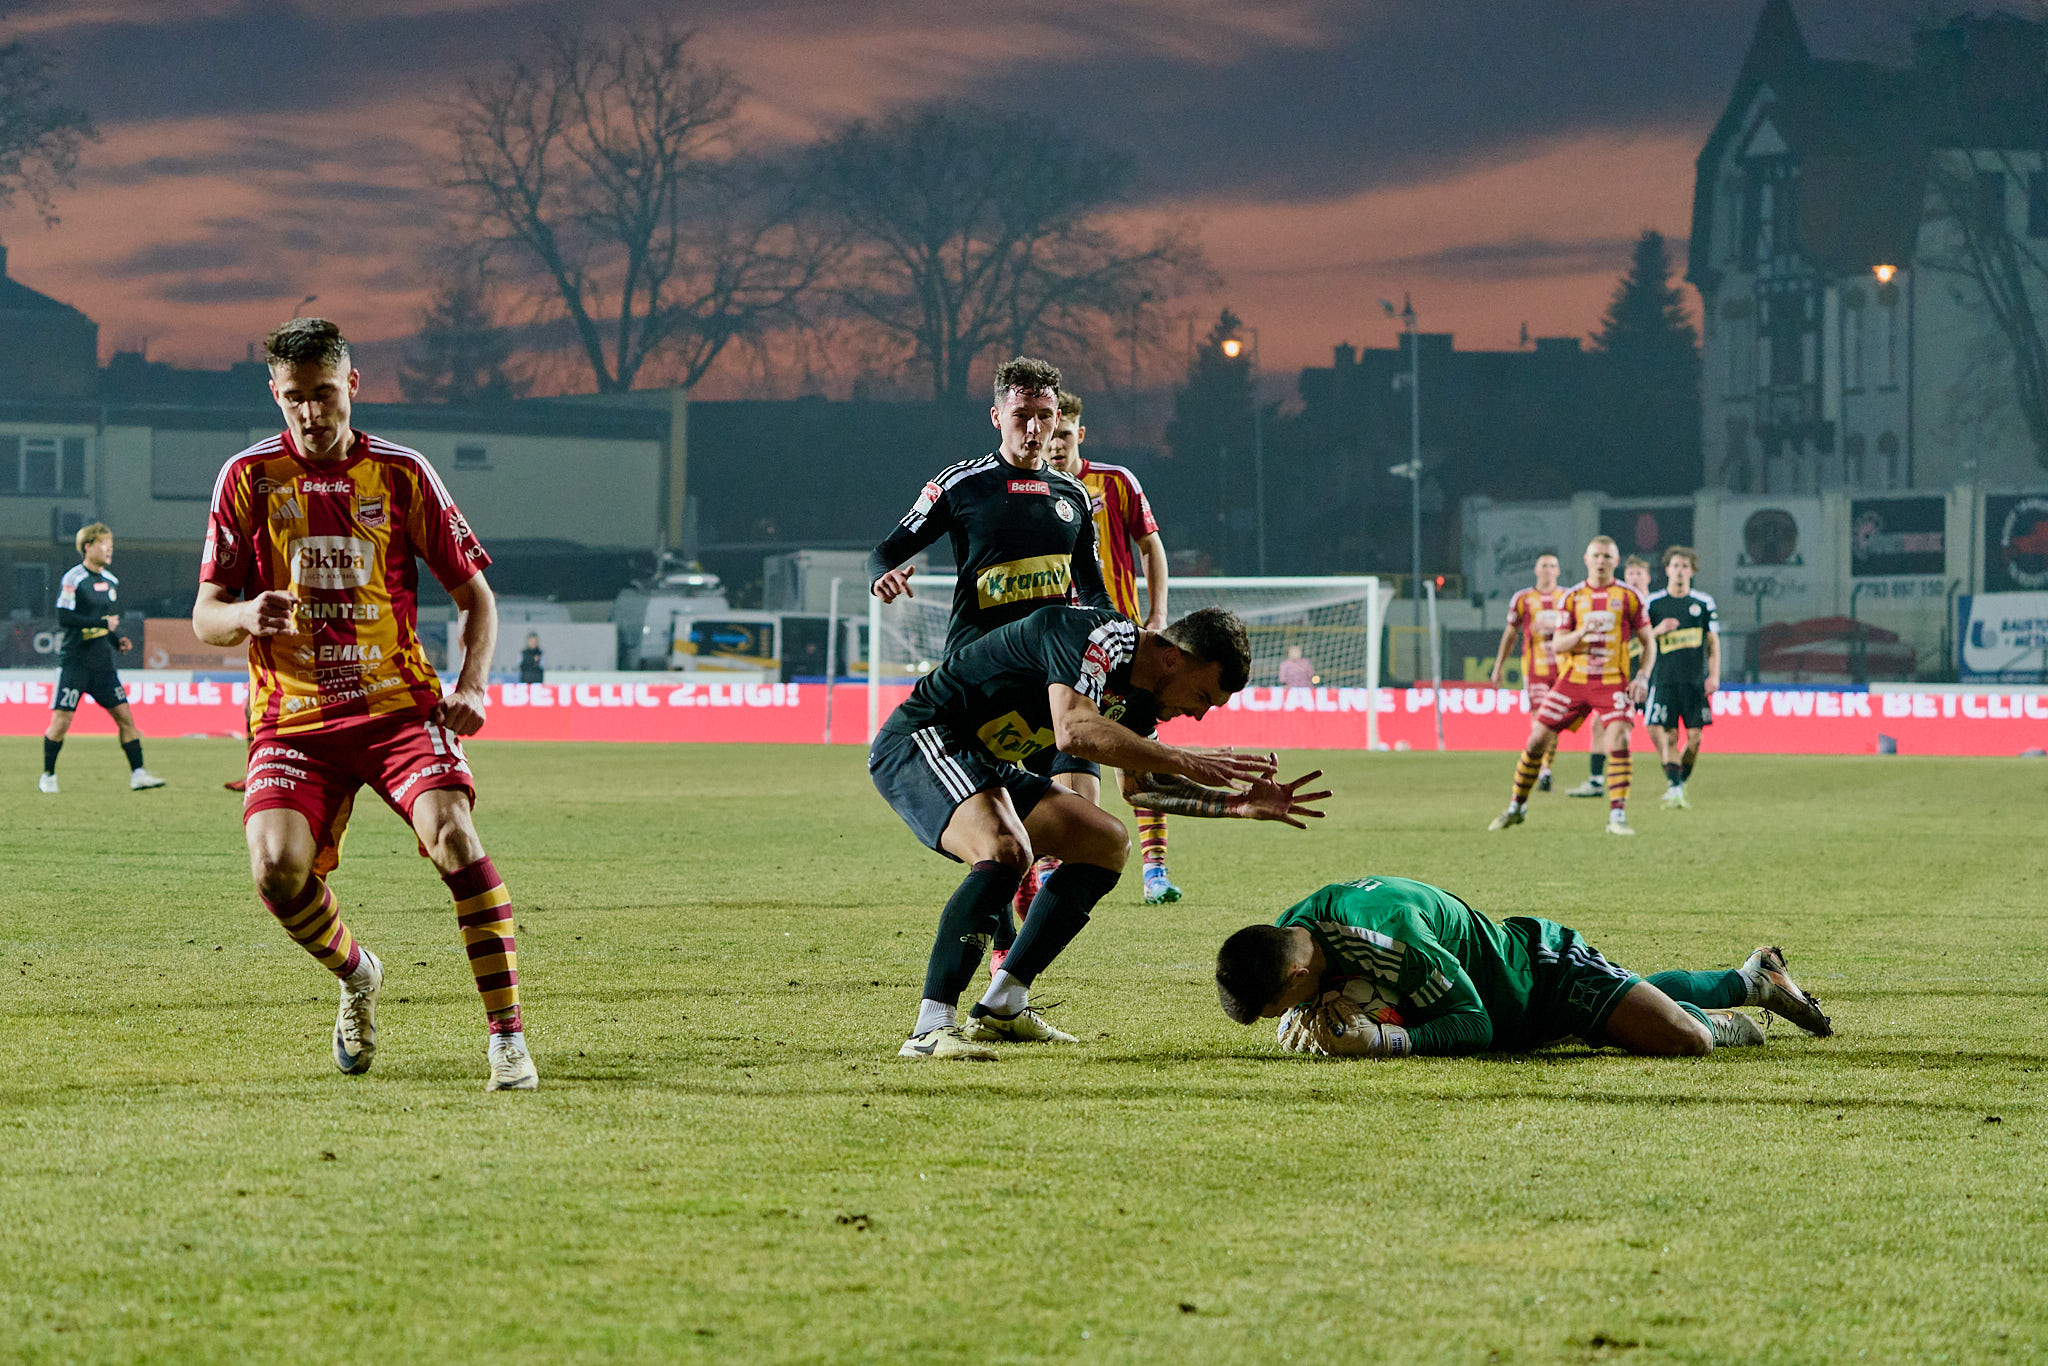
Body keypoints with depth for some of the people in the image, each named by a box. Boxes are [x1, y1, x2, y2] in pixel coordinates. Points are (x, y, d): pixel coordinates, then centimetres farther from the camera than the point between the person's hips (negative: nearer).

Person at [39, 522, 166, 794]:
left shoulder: (111, 581, 13)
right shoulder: (73, 579, -11)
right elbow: (64, 619, -20)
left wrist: (118, 639, 7)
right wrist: (104, 623, -20)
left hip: (103, 664, 6)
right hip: (74, 662, -6)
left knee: (124, 716, -2)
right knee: (61, 721, -6)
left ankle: (137, 774, 0)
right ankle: (48, 776, 11)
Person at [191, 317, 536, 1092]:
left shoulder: (401, 473, 5)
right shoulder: (250, 478, 4)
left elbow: (474, 593, 10)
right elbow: (205, 619, 4)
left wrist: (471, 686, -8)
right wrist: (247, 615, -20)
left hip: (397, 704, 0)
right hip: (291, 716, 0)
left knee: (453, 835, -25)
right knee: (278, 869, -22)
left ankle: (506, 1035, -20)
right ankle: (356, 977, 11)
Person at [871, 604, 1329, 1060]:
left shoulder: (1138, 694, 7)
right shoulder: (1097, 636, -23)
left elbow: (1139, 783, 20)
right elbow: (1074, 731, -39)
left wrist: (1239, 803, 7)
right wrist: (1185, 761, -35)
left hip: (986, 766, 11)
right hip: (917, 743, -11)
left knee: (1108, 843, 12)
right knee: (1005, 852, -34)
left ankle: (1001, 1007, 10)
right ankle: (930, 1030, -34)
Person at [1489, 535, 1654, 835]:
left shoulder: (1629, 597, 3)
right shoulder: (1572, 597, 7)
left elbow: (1648, 642, 8)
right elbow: (1557, 645, 3)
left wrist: (1643, 677, -6)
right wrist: (1581, 632, -17)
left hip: (1613, 683, -2)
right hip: (1573, 679, 2)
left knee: (1619, 741, -21)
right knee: (1538, 739, 0)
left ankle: (1617, 816, -17)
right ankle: (1516, 808, 16)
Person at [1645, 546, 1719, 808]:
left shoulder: (1703, 603, 7)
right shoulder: (1654, 603, 5)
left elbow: (1713, 642, 10)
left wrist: (1714, 676, 1)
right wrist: (1659, 630, -12)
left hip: (1696, 681, 1)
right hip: (1664, 679, -1)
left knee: (1695, 736, -3)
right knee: (1667, 736, -10)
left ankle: (1680, 783, 15)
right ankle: (1674, 787, -9)